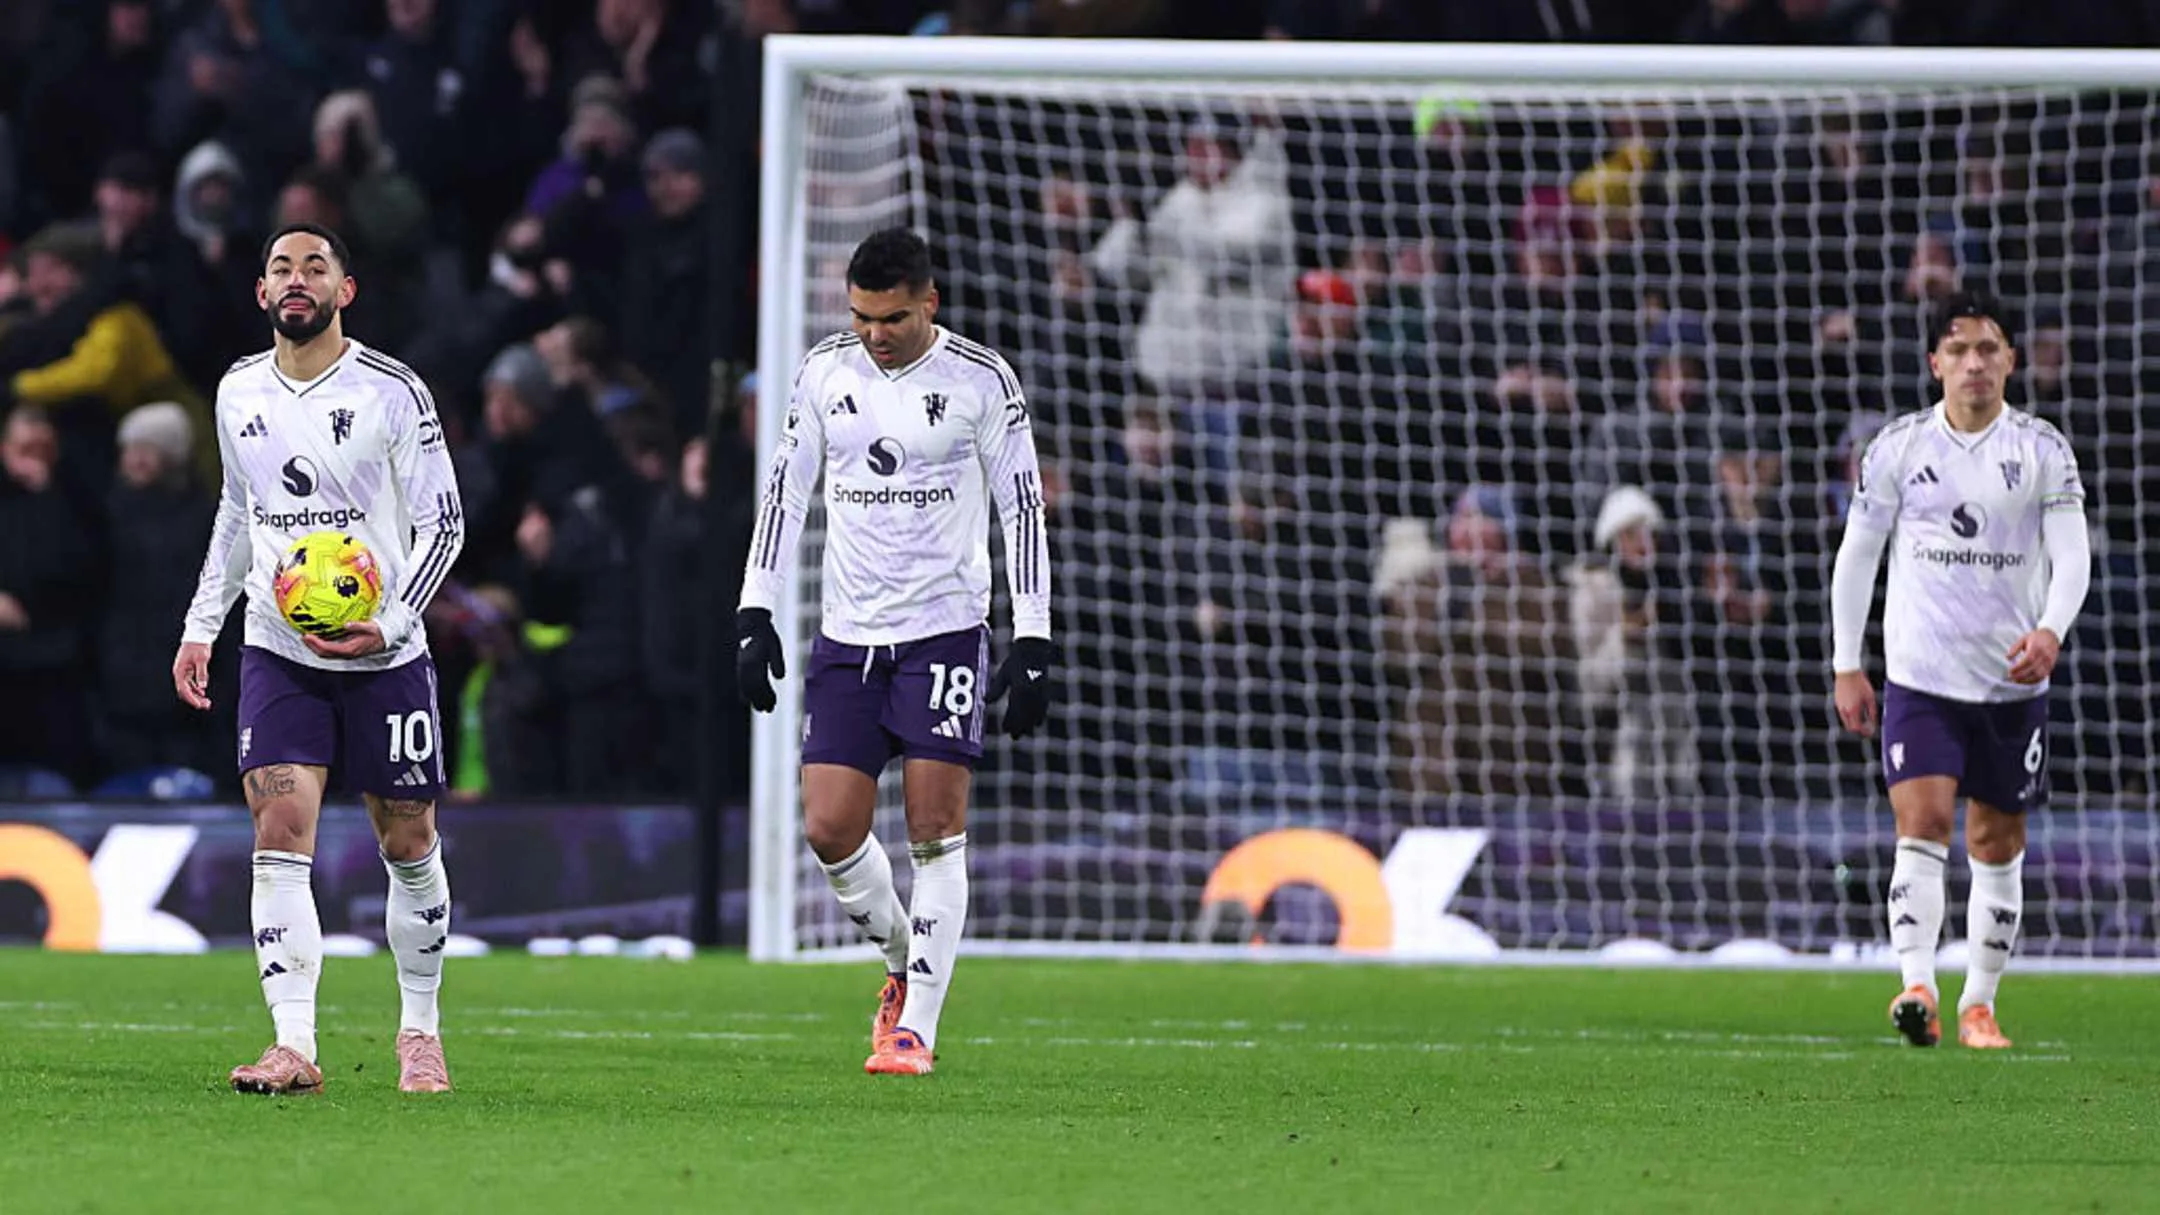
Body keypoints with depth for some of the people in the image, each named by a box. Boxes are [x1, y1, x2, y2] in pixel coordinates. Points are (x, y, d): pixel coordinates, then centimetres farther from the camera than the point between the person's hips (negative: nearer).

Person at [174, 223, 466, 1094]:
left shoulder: (392, 392, -8)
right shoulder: (240, 394, 6)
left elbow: (443, 524, -6)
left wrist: (389, 624, -18)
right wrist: (200, 626, 16)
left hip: (384, 656, -2)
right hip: (277, 654, 2)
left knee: (408, 848, 7)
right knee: (280, 838, -13)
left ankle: (420, 1030, 25)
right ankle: (294, 1046, -18)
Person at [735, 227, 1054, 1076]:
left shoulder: (980, 380, -5)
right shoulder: (825, 370, 5)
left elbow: (1023, 508, -2)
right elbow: (785, 489, 11)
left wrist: (1032, 644, -6)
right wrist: (756, 615, 4)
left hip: (944, 629, -4)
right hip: (848, 635, 4)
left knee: (935, 829, -8)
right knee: (829, 828, -3)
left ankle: (917, 1025, -3)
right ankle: (905, 965, 23)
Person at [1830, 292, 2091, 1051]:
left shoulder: (2043, 451, 0)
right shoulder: (1898, 447, 1)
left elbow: (2072, 555, -5)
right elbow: (1856, 555, 8)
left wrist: (2051, 631, -24)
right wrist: (1846, 666, 5)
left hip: (2013, 677, 1)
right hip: (1920, 673, -1)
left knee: (1998, 846, 8)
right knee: (1922, 822, -18)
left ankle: (1980, 1003, 19)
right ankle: (1918, 988, -28)